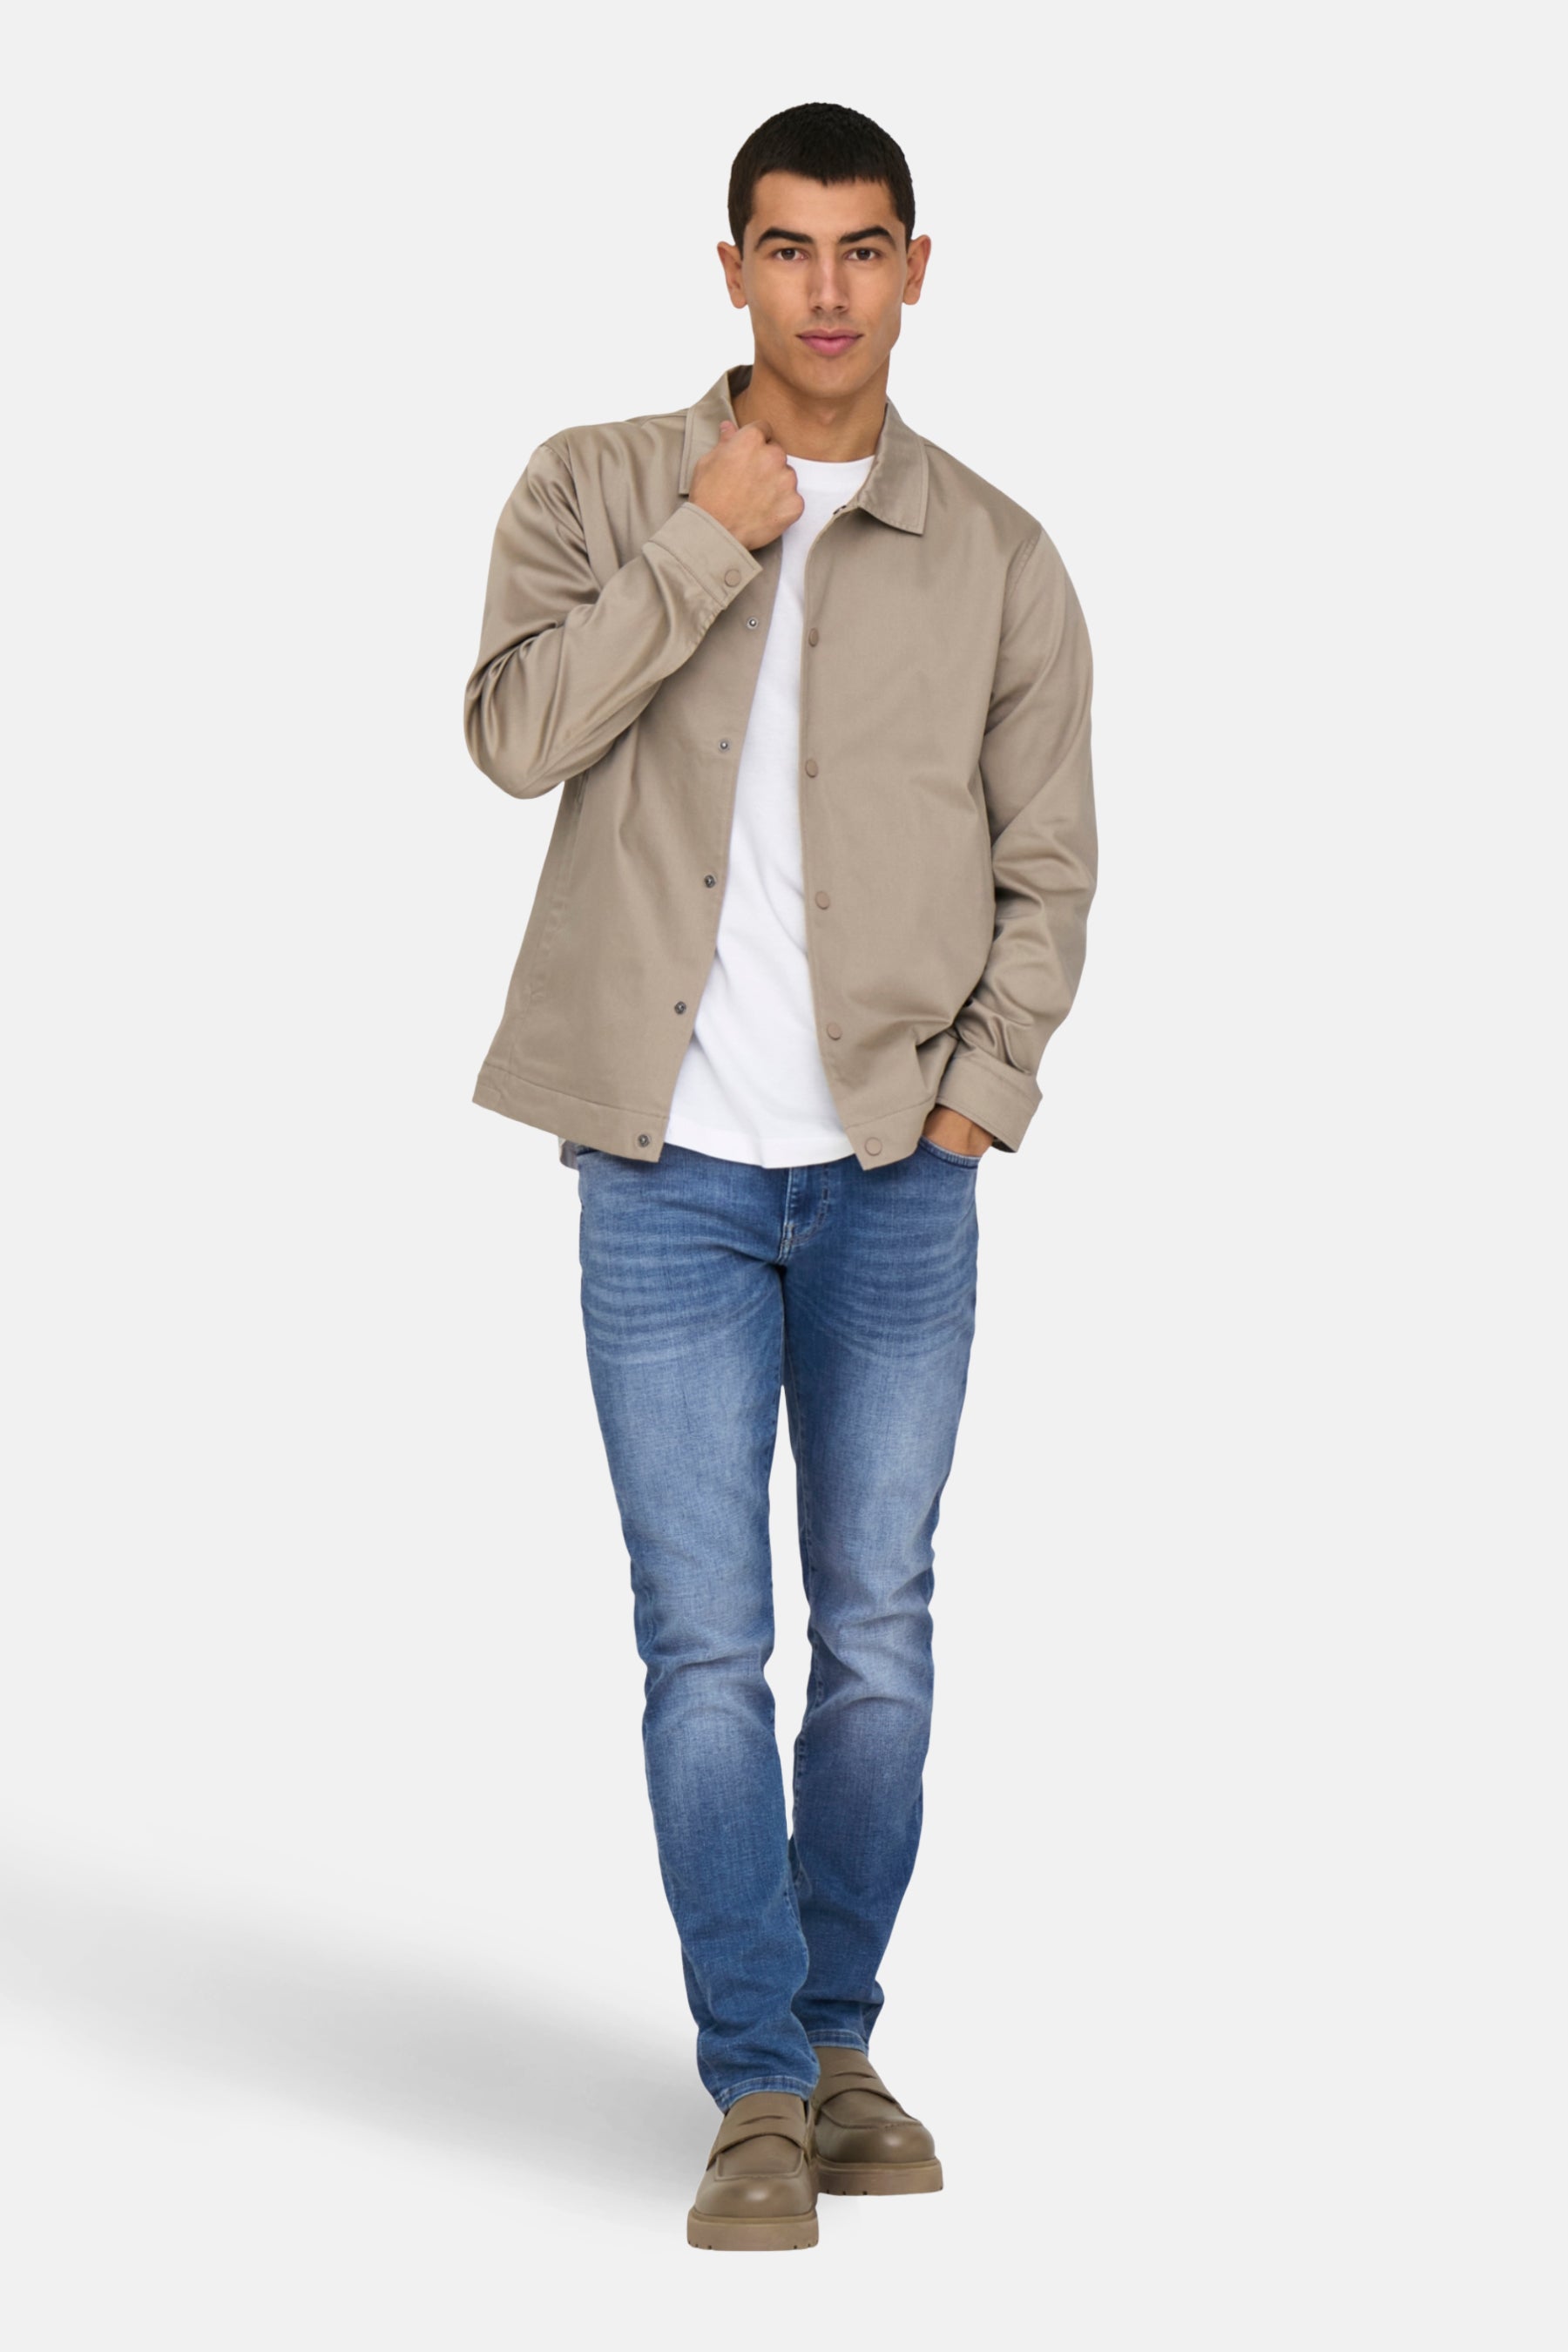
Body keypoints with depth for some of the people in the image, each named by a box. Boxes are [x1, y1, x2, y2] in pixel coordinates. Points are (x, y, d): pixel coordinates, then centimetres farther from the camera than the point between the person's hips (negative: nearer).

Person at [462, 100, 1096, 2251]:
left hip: (897, 1182, 1)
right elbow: (515, 730, -13)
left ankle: (840, 2045, 23)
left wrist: (987, 1086, -3)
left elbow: (1049, 866, 8)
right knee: (704, 1648, -2)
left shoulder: (999, 559, 4)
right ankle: (758, 2095, 7)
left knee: (879, 1637, 7)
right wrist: (706, 543, -15)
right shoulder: (600, 489, 2)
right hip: (672, 1178, -1)